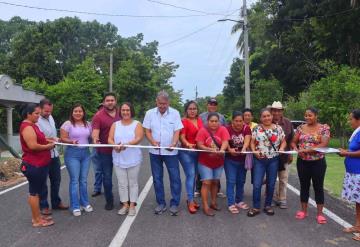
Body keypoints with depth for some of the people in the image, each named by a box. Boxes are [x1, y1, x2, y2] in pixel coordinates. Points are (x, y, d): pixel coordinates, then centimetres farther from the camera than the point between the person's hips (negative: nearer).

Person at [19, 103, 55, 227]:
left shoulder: (32, 125, 14)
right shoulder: (27, 127, -18)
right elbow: (33, 146, -27)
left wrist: (48, 141, 11)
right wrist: (48, 146, -13)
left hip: (39, 164, 10)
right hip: (33, 165, -10)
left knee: (37, 191, 16)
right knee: (34, 192, -1)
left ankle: (37, 216, 26)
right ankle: (37, 220, 8)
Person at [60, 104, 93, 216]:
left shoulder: (87, 124, 10)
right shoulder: (67, 124, -5)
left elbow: (91, 137, 16)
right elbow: (63, 138, -8)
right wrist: (72, 141, -26)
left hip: (86, 153, 5)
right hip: (72, 153, -4)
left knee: (84, 180, 11)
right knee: (74, 180, -3)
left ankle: (84, 203, 24)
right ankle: (75, 206, 7)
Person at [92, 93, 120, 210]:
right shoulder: (98, 115, -9)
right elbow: (95, 131, -19)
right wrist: (95, 139, -39)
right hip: (105, 151, -3)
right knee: (107, 177, 7)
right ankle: (109, 201, 22)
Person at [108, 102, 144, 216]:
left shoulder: (137, 124, -1)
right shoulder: (115, 125, 9)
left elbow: (139, 138, -15)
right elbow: (110, 139, 1)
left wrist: (126, 144, -31)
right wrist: (115, 146, -21)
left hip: (133, 159, -3)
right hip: (118, 159, 3)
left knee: (133, 183, 7)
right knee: (122, 183, 9)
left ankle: (132, 206, 17)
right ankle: (125, 205, 21)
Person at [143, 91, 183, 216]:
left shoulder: (175, 113, -3)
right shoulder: (150, 113, 1)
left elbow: (177, 131, -5)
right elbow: (147, 131, 2)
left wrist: (173, 144, -23)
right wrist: (153, 142, -17)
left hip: (171, 152, -2)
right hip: (155, 151, 2)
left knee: (175, 178, 0)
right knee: (157, 178, 10)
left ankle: (174, 204, 12)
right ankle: (161, 203, 22)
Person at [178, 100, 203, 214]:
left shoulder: (199, 120, 8)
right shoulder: (184, 121, -11)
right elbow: (182, 137, -17)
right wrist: (187, 144, -36)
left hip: (198, 152, 6)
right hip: (186, 152, -6)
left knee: (193, 175, 12)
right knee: (190, 175, -9)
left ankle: (190, 198, 24)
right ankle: (191, 202, -3)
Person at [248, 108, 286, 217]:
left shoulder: (278, 128, 3)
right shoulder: (257, 128, 1)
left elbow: (283, 141, 7)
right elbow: (252, 142, 1)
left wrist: (281, 148, -12)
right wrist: (254, 151, -15)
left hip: (273, 160, 1)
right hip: (259, 160, -1)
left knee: (271, 184, 9)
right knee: (257, 184, -4)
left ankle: (268, 205, 25)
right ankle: (256, 207, 7)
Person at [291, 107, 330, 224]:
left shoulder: (324, 128, -6)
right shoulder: (301, 128, 4)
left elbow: (324, 144, -17)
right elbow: (293, 142, 7)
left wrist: (307, 150, -23)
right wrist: (296, 148, -16)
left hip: (318, 162, -3)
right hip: (302, 162, 3)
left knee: (318, 187, 5)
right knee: (304, 186, 11)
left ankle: (320, 213, 15)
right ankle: (303, 210, 23)